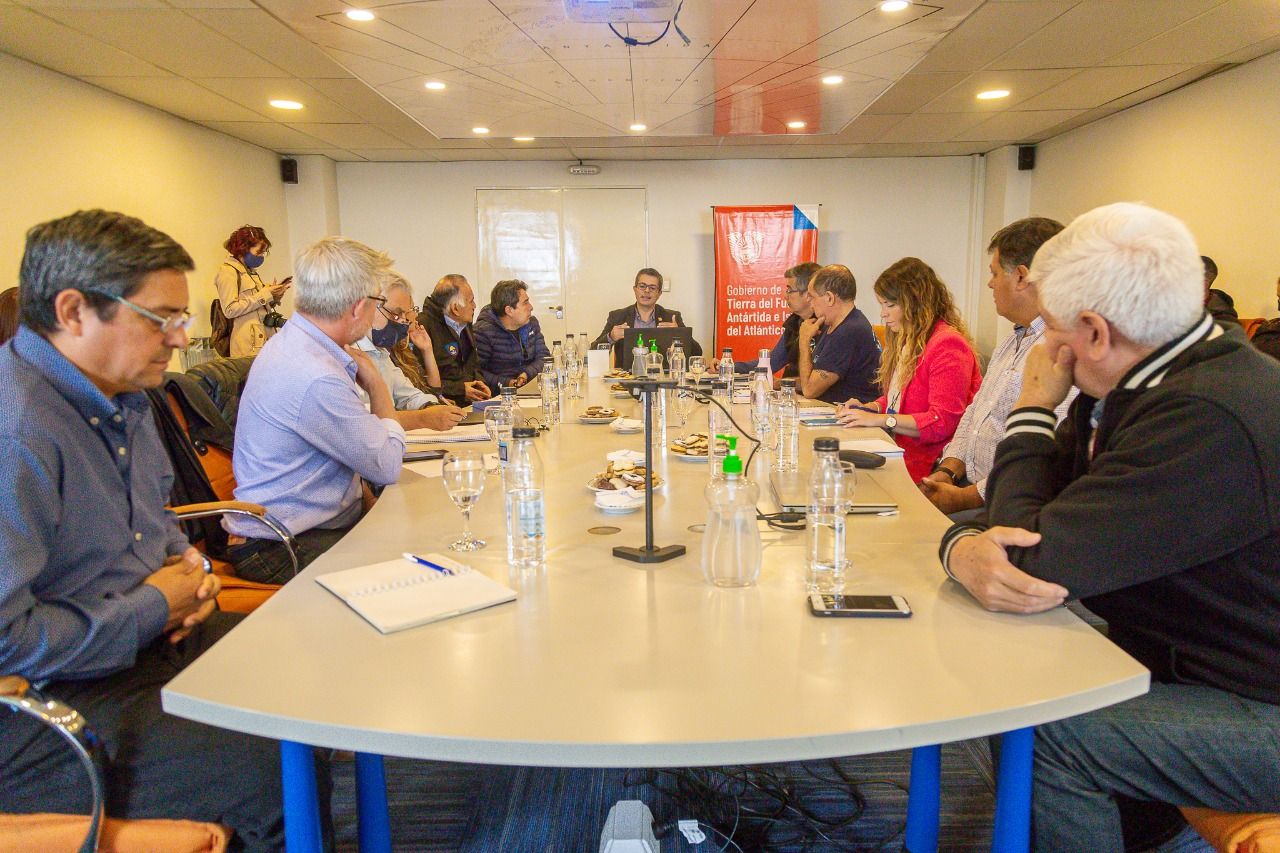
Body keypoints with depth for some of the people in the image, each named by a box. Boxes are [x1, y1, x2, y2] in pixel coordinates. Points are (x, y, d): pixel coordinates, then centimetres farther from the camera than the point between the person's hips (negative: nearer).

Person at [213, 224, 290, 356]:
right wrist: (264, 295, -12)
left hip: (265, 339, 7)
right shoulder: (228, 271, -3)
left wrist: (274, 297, 7)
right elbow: (230, 310, -14)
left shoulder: (251, 271, 22)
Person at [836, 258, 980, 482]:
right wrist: (869, 407, 8)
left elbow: (943, 422, -19)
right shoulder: (905, 341, 19)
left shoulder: (947, 345, -12)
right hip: (898, 454, 9)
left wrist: (882, 419, -19)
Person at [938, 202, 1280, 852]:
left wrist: (1032, 410, -15)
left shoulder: (1209, 420, -31)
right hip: (1181, 657, 9)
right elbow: (1014, 511, 3)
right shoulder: (1144, 384, 1)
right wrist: (966, 546, -21)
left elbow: (1038, 560, -28)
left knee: (1039, 733, -20)